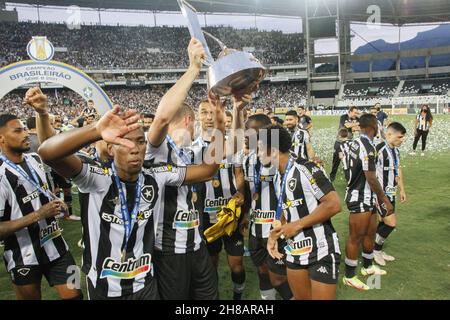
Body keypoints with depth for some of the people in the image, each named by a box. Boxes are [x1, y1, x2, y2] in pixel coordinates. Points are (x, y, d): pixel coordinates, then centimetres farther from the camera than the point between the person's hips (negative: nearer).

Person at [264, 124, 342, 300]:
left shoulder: (305, 168, -18)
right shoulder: (279, 177, 6)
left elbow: (334, 204, -23)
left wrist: (297, 225, -19)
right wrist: (275, 233, 0)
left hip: (321, 251, -7)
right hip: (295, 251, 8)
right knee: (301, 297, 19)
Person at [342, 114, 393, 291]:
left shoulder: (356, 143, 8)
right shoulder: (367, 146, -21)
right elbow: (371, 178, -22)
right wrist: (385, 200, -12)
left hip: (365, 198, 10)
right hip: (361, 199, -10)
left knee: (370, 232, 22)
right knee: (355, 238, 3)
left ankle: (368, 266, 40)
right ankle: (349, 276, 17)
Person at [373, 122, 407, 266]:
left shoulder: (396, 150, 8)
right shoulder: (379, 150, -21)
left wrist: (402, 189, 22)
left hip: (390, 193, 9)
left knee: (384, 223, 14)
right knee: (391, 223, -7)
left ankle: (378, 250, 28)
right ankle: (375, 250, 12)